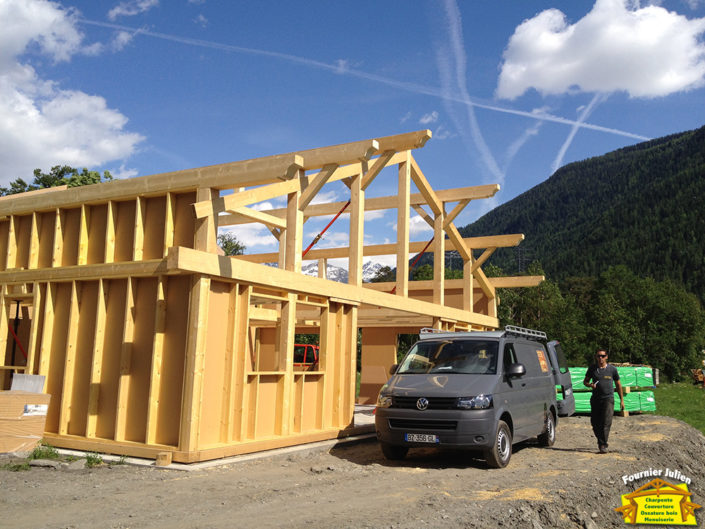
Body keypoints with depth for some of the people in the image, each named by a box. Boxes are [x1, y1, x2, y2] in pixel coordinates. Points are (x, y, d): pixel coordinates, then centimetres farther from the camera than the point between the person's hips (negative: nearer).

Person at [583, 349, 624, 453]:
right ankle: (600, 441, 27)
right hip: (595, 398, 3)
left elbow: (618, 384, 13)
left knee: (606, 422, -14)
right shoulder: (592, 368, 7)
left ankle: (603, 445, -13)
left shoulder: (612, 369, 4)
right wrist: (590, 385, -9)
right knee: (595, 423, 5)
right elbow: (585, 381, 15)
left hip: (608, 398, -2)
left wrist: (621, 400, 12)